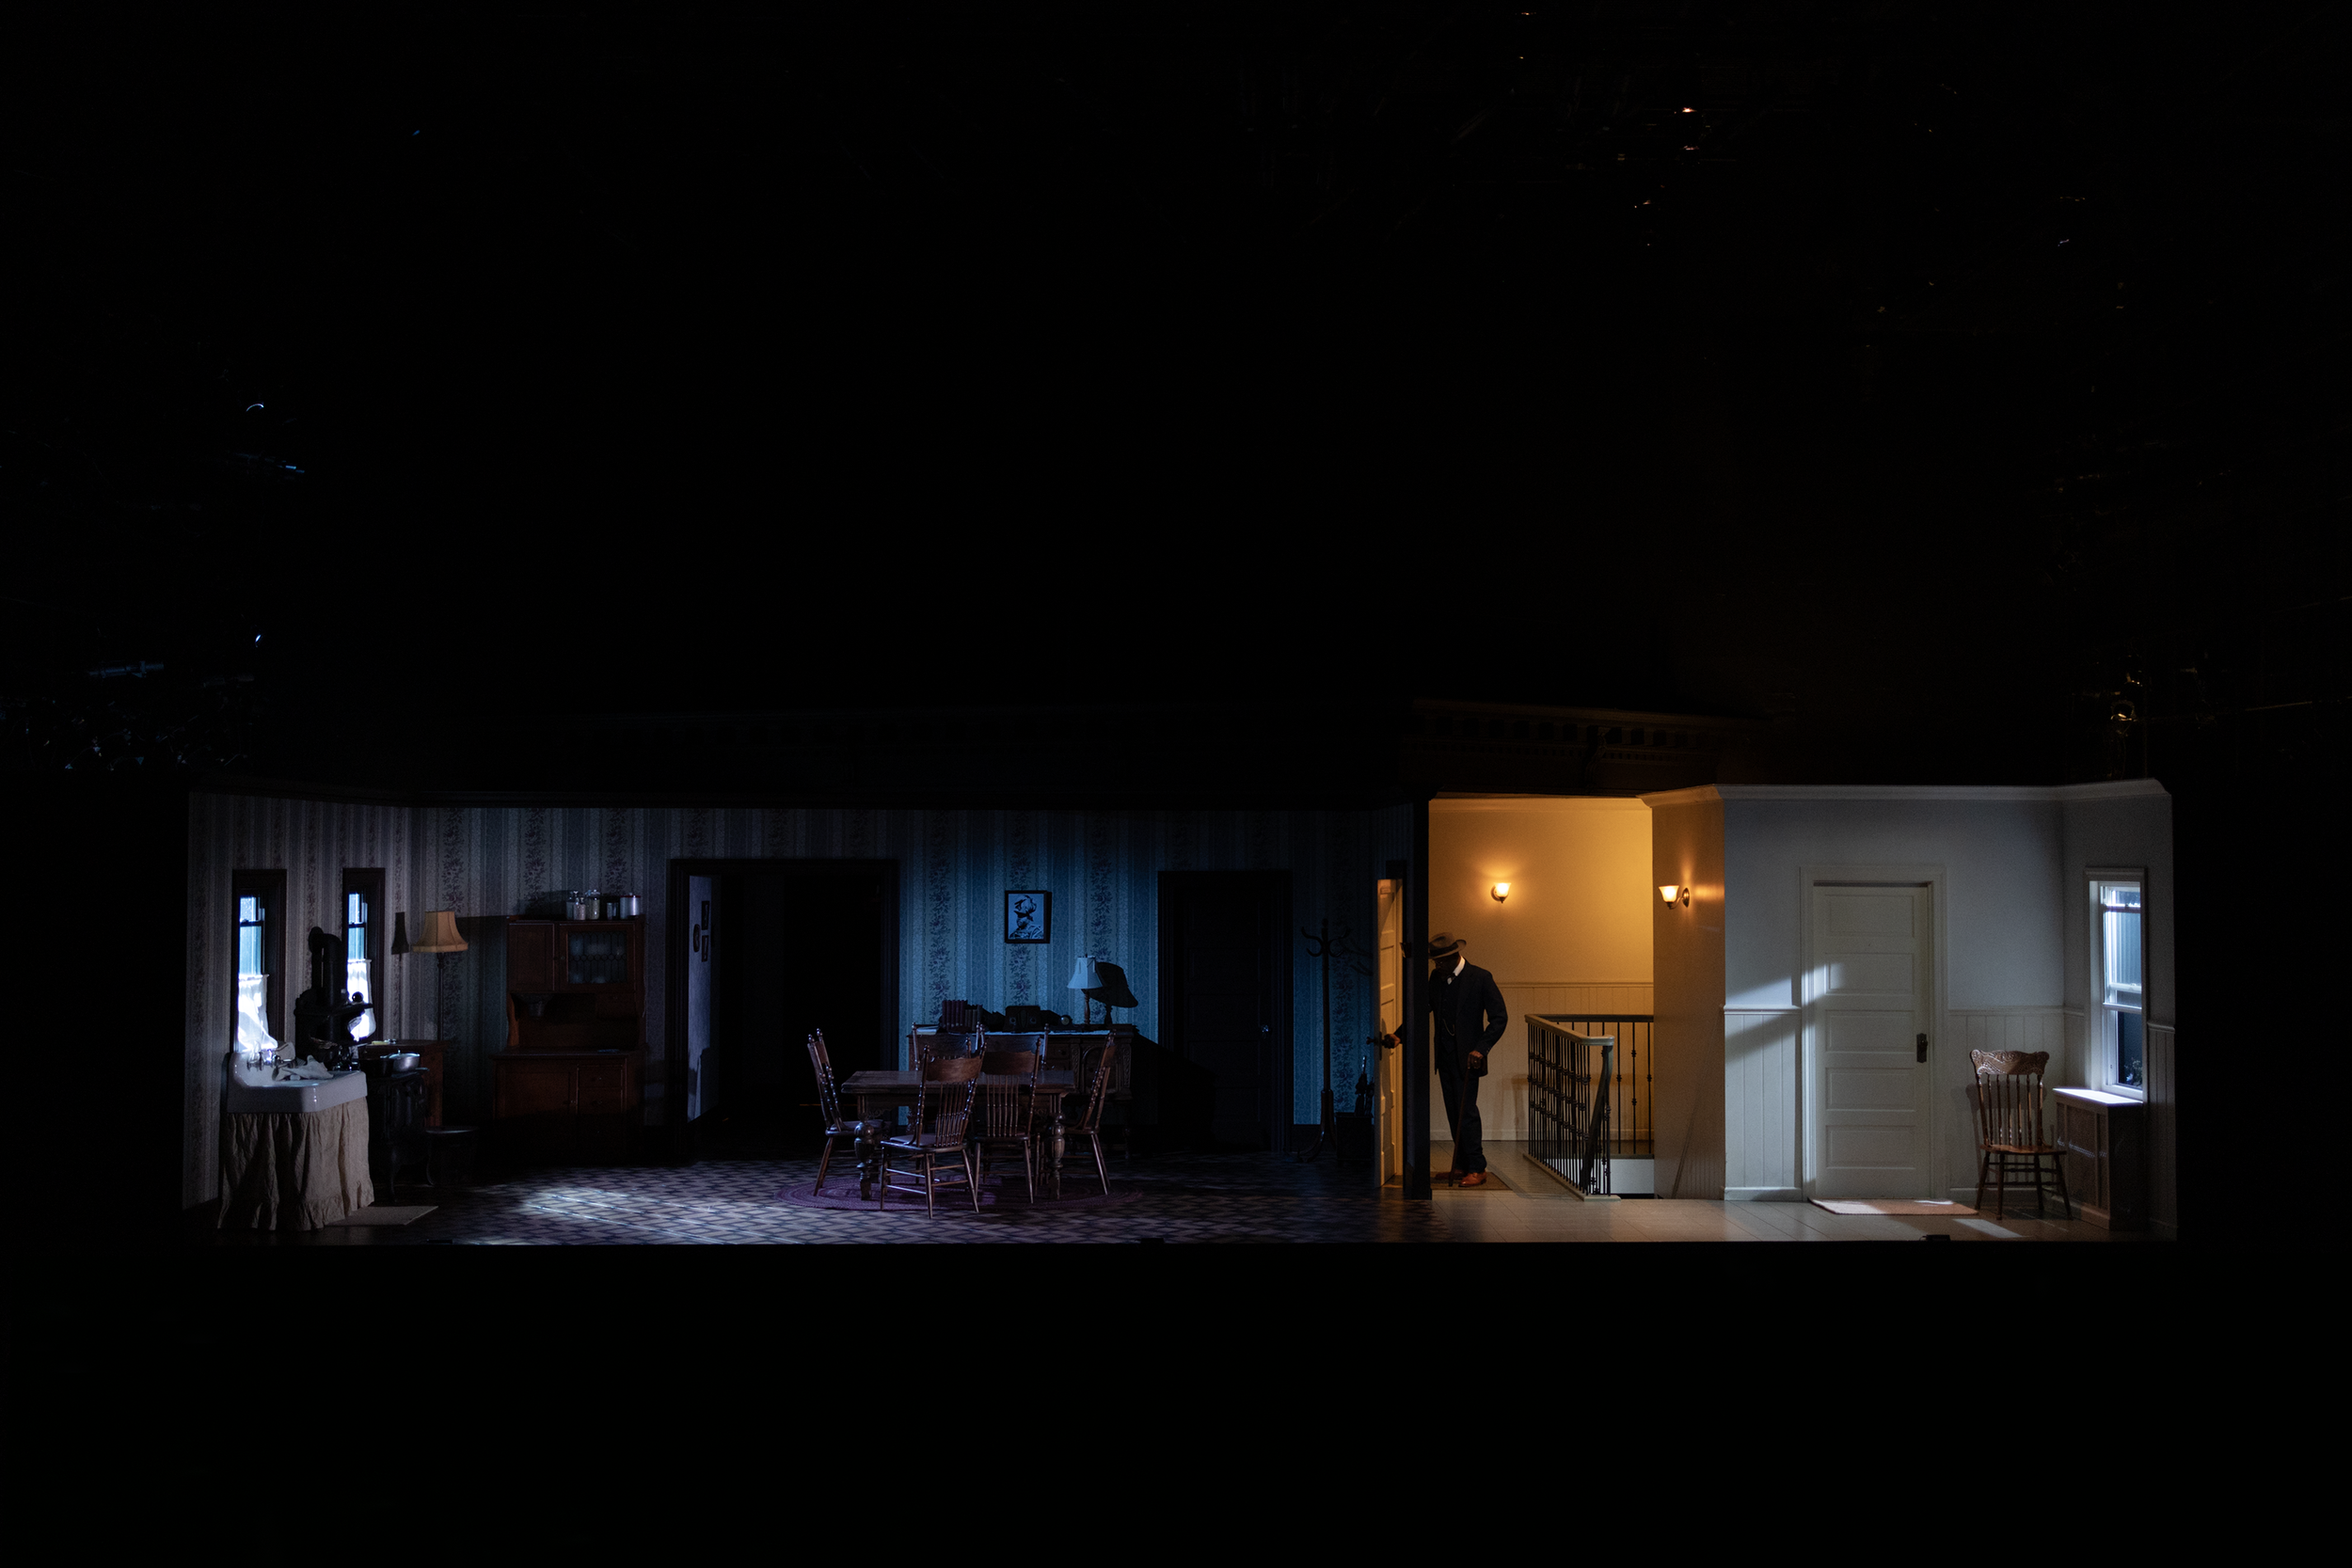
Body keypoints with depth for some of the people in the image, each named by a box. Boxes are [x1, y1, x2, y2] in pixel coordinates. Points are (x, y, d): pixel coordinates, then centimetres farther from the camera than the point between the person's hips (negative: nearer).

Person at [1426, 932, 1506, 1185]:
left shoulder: (1480, 978, -10)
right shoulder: (1436, 978, 7)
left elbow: (1499, 1017, -8)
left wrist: (1481, 1049, -17)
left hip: (1466, 1057, -6)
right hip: (1445, 1056, 6)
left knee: (1466, 1112, -10)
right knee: (1454, 1113, 9)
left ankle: (1477, 1169, -4)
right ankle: (1462, 1165, 16)